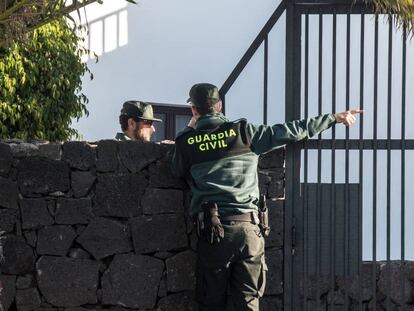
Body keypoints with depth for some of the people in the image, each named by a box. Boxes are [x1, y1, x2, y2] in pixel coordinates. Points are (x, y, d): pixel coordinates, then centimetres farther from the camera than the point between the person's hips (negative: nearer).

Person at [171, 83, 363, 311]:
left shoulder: (187, 142, 1)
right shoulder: (243, 131, 3)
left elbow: (177, 171, 20)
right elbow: (290, 132, 7)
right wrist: (333, 118, 17)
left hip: (213, 230, -1)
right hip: (248, 226, 1)